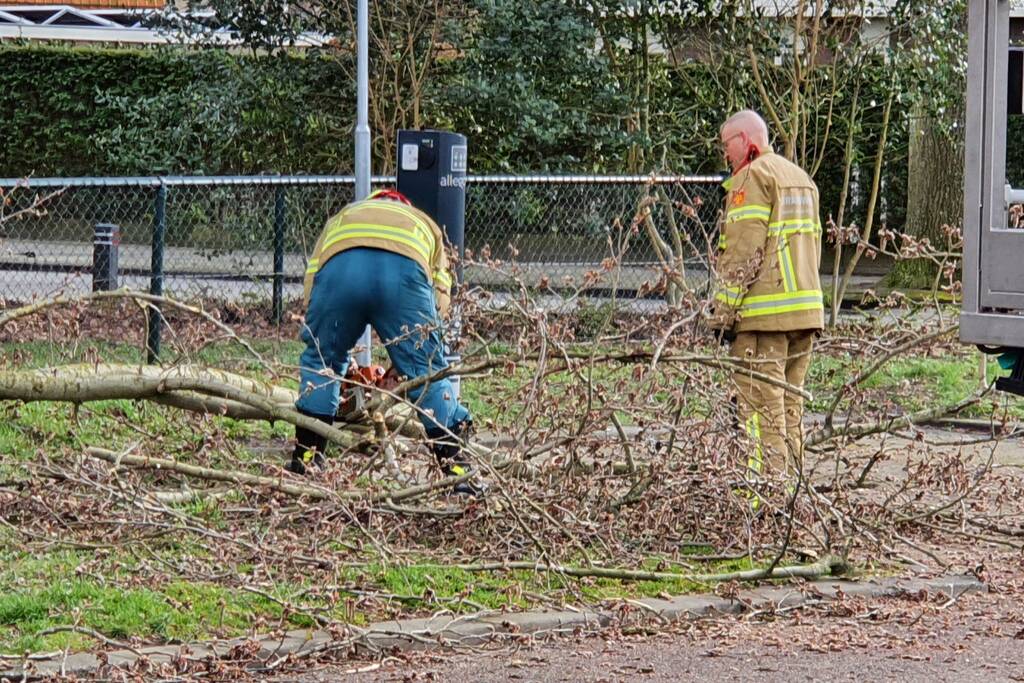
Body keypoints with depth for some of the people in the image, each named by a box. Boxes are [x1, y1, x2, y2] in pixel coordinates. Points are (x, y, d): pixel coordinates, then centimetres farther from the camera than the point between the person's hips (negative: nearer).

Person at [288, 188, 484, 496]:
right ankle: (457, 469, 11)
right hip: (405, 267, -1)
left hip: (339, 266, 1)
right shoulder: (425, 226, 42)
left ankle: (305, 463, 24)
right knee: (428, 372, 11)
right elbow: (440, 297, 30)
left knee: (319, 363, 22)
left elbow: (311, 284, 31)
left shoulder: (340, 219, 44)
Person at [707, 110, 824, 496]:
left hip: (764, 315, -9)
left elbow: (743, 252, -14)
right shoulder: (801, 178, 22)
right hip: (806, 309, 9)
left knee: (760, 405, -9)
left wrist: (724, 310, -13)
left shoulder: (752, 177, -7)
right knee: (789, 403, 13)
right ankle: (789, 487, 14)